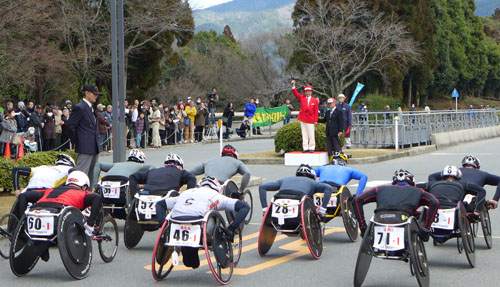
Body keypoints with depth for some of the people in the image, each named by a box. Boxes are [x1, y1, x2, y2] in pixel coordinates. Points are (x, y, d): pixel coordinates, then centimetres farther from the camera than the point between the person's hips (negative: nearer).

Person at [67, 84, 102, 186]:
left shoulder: (91, 108, 18)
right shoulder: (80, 108, -11)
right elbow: (70, 125, -13)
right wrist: (76, 142, -8)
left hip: (94, 147, 9)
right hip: (85, 148, -9)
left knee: (92, 174, 12)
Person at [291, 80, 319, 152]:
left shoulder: (315, 100, 3)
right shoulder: (302, 98, 8)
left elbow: (316, 111, 1)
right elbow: (296, 93, -3)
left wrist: (316, 120, -5)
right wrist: (293, 86, -18)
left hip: (310, 120, -2)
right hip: (302, 119, 2)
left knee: (311, 135, -1)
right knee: (304, 135, 5)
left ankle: (311, 148, 4)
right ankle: (305, 147, 7)